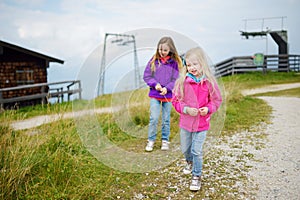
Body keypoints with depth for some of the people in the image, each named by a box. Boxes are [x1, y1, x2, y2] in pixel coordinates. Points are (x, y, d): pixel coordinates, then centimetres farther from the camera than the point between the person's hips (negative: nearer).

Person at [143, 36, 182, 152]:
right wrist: (155, 84, -14)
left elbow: (176, 79, -4)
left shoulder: (175, 62, -4)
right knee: (154, 118, -1)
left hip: (168, 95, 0)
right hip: (154, 94, 0)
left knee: (166, 119, 11)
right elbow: (146, 76, 1)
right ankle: (151, 140, 15)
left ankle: (165, 140, 25)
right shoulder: (154, 60, -1)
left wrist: (167, 88, -19)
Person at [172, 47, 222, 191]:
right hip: (185, 122, 2)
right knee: (185, 149, 19)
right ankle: (190, 162, 52)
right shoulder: (182, 81, -9)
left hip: (202, 123, -2)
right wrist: (186, 109, -19)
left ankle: (196, 176, 21)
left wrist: (208, 109, -16)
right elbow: (175, 100, -3)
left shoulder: (209, 81, -8)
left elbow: (217, 100, 2)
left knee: (197, 151, 1)